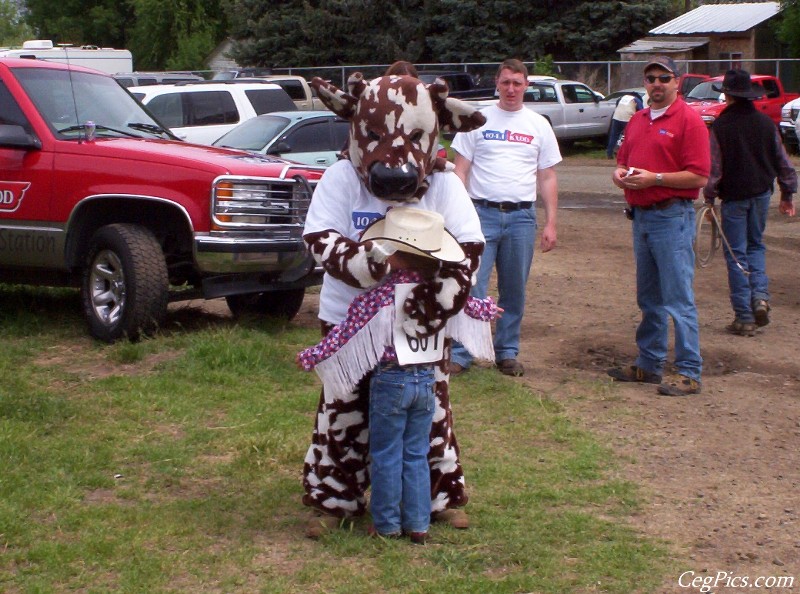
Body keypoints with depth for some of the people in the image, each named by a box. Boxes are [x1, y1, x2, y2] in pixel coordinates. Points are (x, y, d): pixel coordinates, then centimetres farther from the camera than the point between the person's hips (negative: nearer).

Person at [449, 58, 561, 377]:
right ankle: (460, 354, -1)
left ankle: (507, 353, 20)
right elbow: (461, 170, 3)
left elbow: (548, 178, 11)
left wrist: (551, 223, 4)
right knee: (472, 287, -7)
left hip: (522, 217, 2)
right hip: (482, 213, -2)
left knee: (514, 291, 9)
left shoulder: (539, 126, 10)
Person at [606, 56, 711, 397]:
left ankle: (689, 373, -3)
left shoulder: (688, 120, -8)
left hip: (672, 218, -8)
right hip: (640, 216, 8)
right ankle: (649, 364, 24)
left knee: (678, 300, -7)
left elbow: (699, 177, -15)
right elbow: (623, 160, 24)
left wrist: (655, 178, -19)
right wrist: (620, 174, 1)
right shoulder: (637, 120, 15)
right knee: (649, 299, 15)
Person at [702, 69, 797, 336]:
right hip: (761, 192, 4)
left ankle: (744, 317, 1)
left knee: (736, 253, 2)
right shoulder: (766, 122, 2)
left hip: (733, 196, -4)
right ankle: (760, 296, 0)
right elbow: (783, 162, 7)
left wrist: (709, 199, -3)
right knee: (756, 245, 21)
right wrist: (787, 194, 17)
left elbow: (713, 168, -11)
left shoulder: (720, 126, -11)